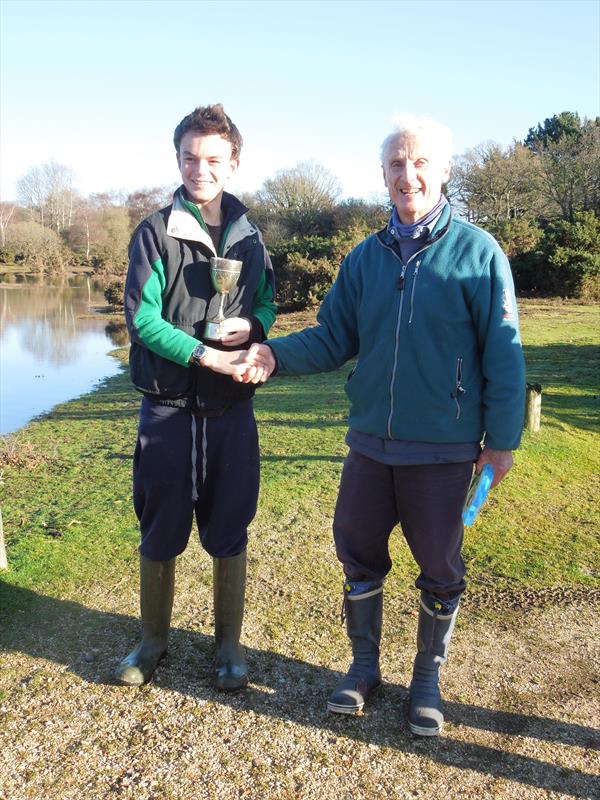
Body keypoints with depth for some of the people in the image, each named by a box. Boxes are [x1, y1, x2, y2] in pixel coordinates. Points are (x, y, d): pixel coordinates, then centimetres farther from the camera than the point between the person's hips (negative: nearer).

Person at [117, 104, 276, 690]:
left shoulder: (248, 237, 8)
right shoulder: (156, 233, -3)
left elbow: (267, 302, 15)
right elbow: (141, 317, -10)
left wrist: (252, 325, -8)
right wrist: (204, 354, -19)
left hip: (231, 409, 3)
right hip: (168, 407, -2)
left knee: (228, 533, 10)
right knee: (160, 532, 10)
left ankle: (228, 644, 28)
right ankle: (154, 639, 31)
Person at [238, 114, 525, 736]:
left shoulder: (476, 252, -8)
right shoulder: (365, 258, 5)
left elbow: (503, 354, -7)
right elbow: (333, 338, 7)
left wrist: (501, 440, -8)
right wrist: (275, 356, -10)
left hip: (443, 450, -4)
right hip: (370, 442, 4)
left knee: (439, 568, 10)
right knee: (357, 552, 14)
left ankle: (427, 679, 34)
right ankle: (364, 666, 37)